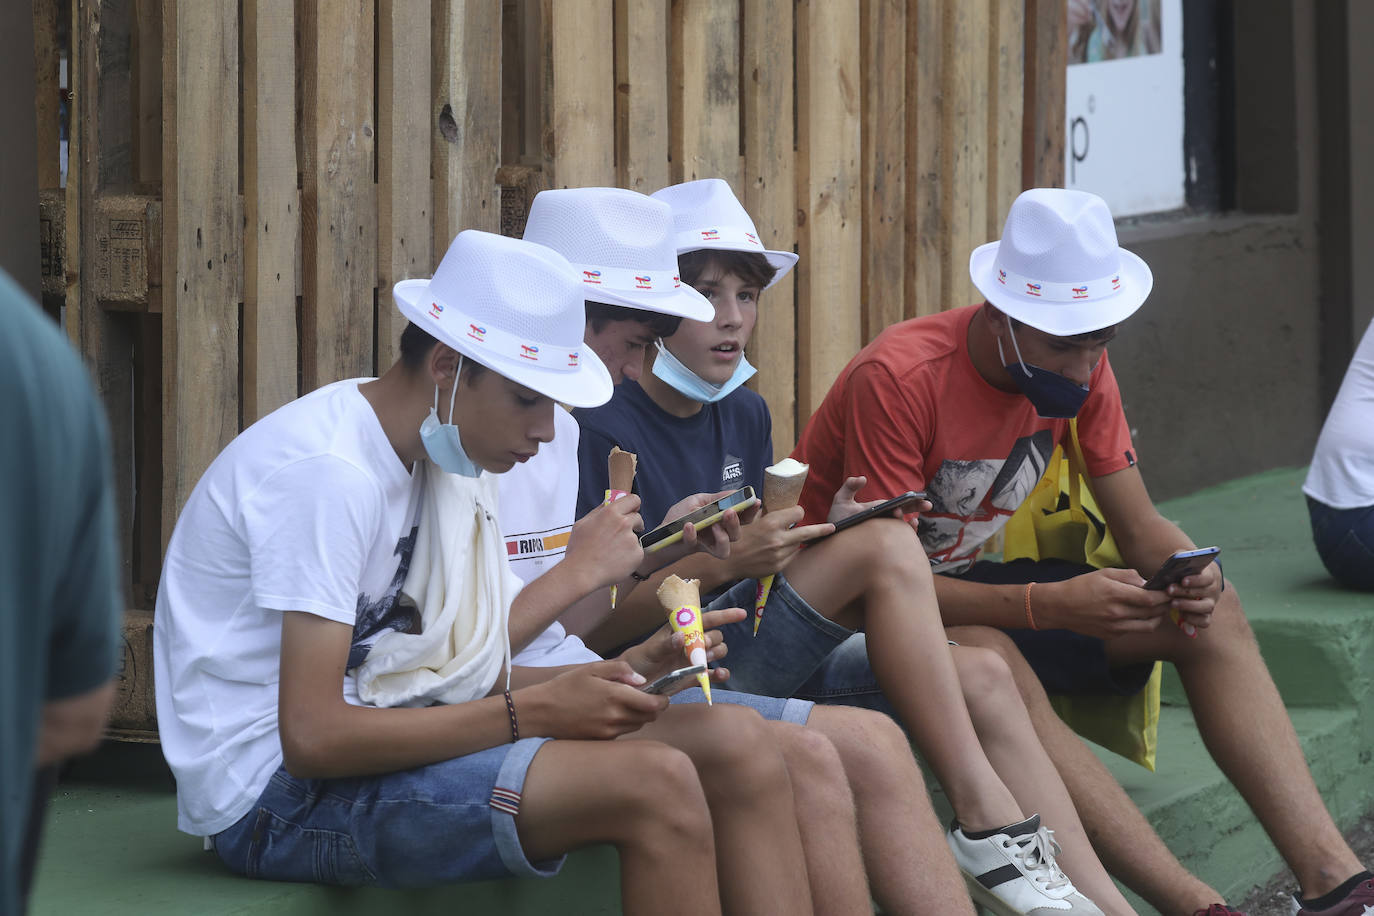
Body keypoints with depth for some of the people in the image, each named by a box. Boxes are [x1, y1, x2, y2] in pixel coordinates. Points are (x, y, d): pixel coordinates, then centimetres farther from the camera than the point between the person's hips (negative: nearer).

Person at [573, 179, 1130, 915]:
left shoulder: (745, 418, 15)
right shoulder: (602, 431, -11)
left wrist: (823, 539, -3)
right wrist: (722, 562, -23)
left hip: (752, 655, 8)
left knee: (984, 677, -7)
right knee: (887, 547, -21)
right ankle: (985, 819, -16)